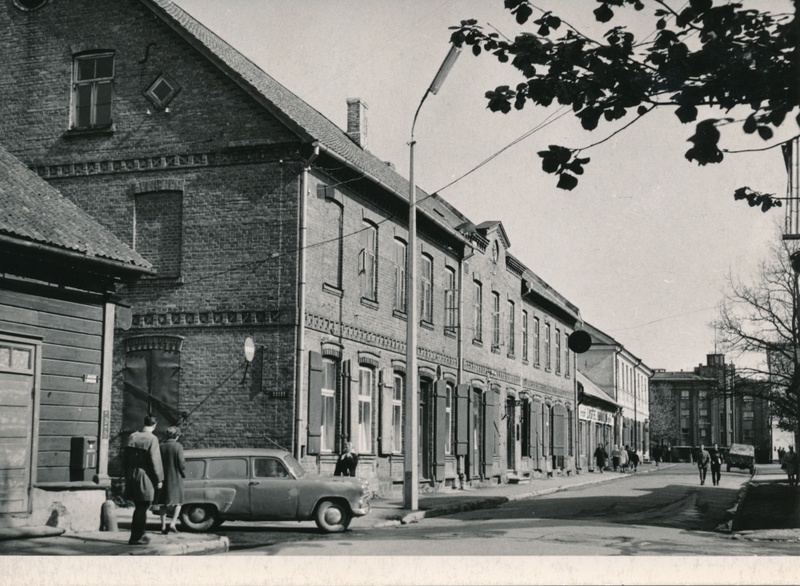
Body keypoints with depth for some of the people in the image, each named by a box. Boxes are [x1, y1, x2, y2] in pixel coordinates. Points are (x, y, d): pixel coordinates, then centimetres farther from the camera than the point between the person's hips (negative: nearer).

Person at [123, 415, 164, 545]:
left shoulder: (132, 437, 6)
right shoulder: (152, 439, -14)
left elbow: (125, 458, 13)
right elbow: (155, 461, -14)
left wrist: (127, 475, 22)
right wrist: (159, 479, -6)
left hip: (132, 477, 6)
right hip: (145, 478, -6)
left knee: (139, 508, 18)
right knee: (142, 508, 2)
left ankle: (138, 534, 26)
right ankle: (136, 538, 5)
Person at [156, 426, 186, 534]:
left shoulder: (160, 447, 3)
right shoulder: (178, 446, -10)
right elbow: (181, 463, -13)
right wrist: (183, 474, 3)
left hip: (163, 478, 4)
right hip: (175, 478, -4)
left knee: (163, 503, 12)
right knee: (178, 502, 9)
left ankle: (163, 526, 10)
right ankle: (173, 523, -5)